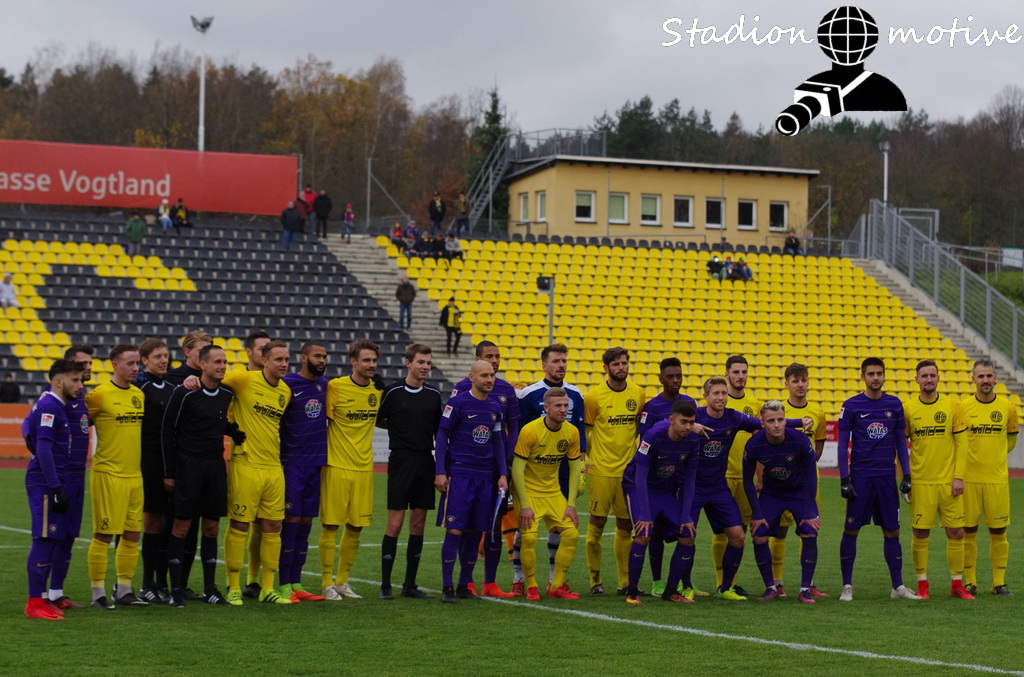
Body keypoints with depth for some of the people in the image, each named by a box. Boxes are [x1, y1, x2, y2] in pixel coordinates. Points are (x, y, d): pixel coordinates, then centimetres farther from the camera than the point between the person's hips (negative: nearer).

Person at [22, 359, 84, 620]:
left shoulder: (56, 406, 15)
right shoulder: (49, 407, -14)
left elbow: (29, 421, 31)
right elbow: (44, 450, -19)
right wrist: (57, 488, -21)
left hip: (53, 482, 10)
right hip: (45, 482, -10)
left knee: (52, 540, 11)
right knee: (44, 539, -9)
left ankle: (39, 598, 15)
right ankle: (35, 602, -7)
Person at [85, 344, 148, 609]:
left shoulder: (139, 395, 11)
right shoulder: (100, 395, -10)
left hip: (135, 475, 7)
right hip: (108, 475, -7)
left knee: (132, 535, 10)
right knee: (103, 535, -3)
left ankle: (124, 590, 19)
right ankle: (98, 593, 4)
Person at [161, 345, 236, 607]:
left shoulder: (227, 394, 7)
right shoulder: (185, 393, -9)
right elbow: (168, 431, -5)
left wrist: (239, 435, 4)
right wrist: (169, 472, -5)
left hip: (216, 466, 5)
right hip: (189, 466, -5)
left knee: (211, 528, 7)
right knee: (181, 527, -3)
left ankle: (210, 589, 13)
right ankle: (176, 589, 3)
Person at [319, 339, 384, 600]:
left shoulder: (378, 388, 7)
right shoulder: (335, 386, -8)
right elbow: (322, 422, -4)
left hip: (364, 468, 5)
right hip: (337, 467, -5)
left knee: (356, 526, 8)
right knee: (331, 525, -2)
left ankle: (342, 580, 21)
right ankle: (327, 583, 6)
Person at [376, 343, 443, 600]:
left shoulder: (434, 395, 9)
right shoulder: (393, 392, -4)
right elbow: (377, 420, 6)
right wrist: (400, 427, 2)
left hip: (426, 462, 4)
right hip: (401, 460, -4)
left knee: (418, 524, 6)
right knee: (395, 523, -6)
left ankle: (410, 585, 12)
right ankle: (385, 585, 0)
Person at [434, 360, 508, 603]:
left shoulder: (495, 407, 11)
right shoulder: (458, 403, -5)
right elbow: (441, 437, -3)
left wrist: (502, 474, 11)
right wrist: (440, 472, -9)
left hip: (486, 477, 5)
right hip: (459, 475, -5)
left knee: (476, 532, 6)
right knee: (454, 531, -8)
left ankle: (464, 586, 15)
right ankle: (447, 587, -3)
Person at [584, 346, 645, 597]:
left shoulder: (638, 394, 5)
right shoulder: (594, 396, -7)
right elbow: (585, 431, 0)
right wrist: (590, 457, -6)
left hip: (628, 470, 4)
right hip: (601, 470, -4)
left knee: (625, 526, 9)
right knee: (597, 523, 0)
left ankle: (625, 582, 15)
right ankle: (595, 580, 9)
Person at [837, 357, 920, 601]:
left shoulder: (895, 405, 7)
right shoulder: (851, 406, -1)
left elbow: (900, 442, 12)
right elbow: (843, 445, 0)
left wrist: (906, 475, 4)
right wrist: (844, 479, -7)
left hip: (887, 478, 3)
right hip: (860, 477, -2)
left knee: (892, 531, 5)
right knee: (851, 530, -1)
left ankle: (898, 586, 10)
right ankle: (847, 586, 6)